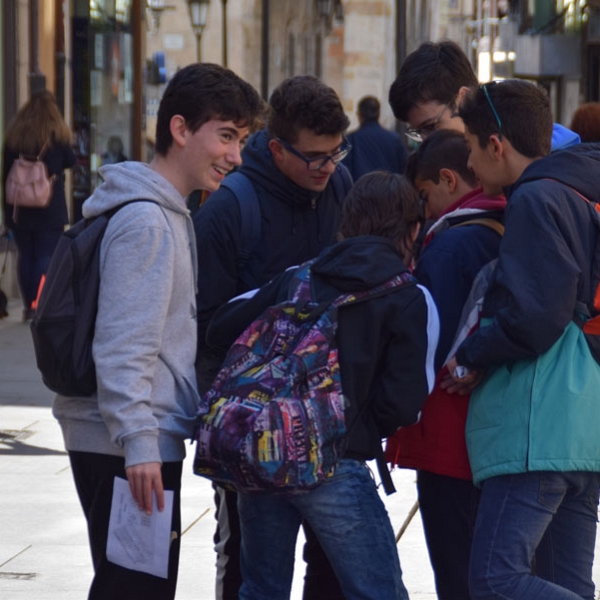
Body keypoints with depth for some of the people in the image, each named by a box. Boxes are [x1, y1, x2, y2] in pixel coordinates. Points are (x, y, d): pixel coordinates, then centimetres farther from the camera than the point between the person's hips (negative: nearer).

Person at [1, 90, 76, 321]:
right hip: (50, 207, -3)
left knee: (25, 256, 10)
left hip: (20, 207, 3)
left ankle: (29, 306, 12)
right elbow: (70, 161, 1)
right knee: (47, 256, 0)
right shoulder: (56, 135, -8)